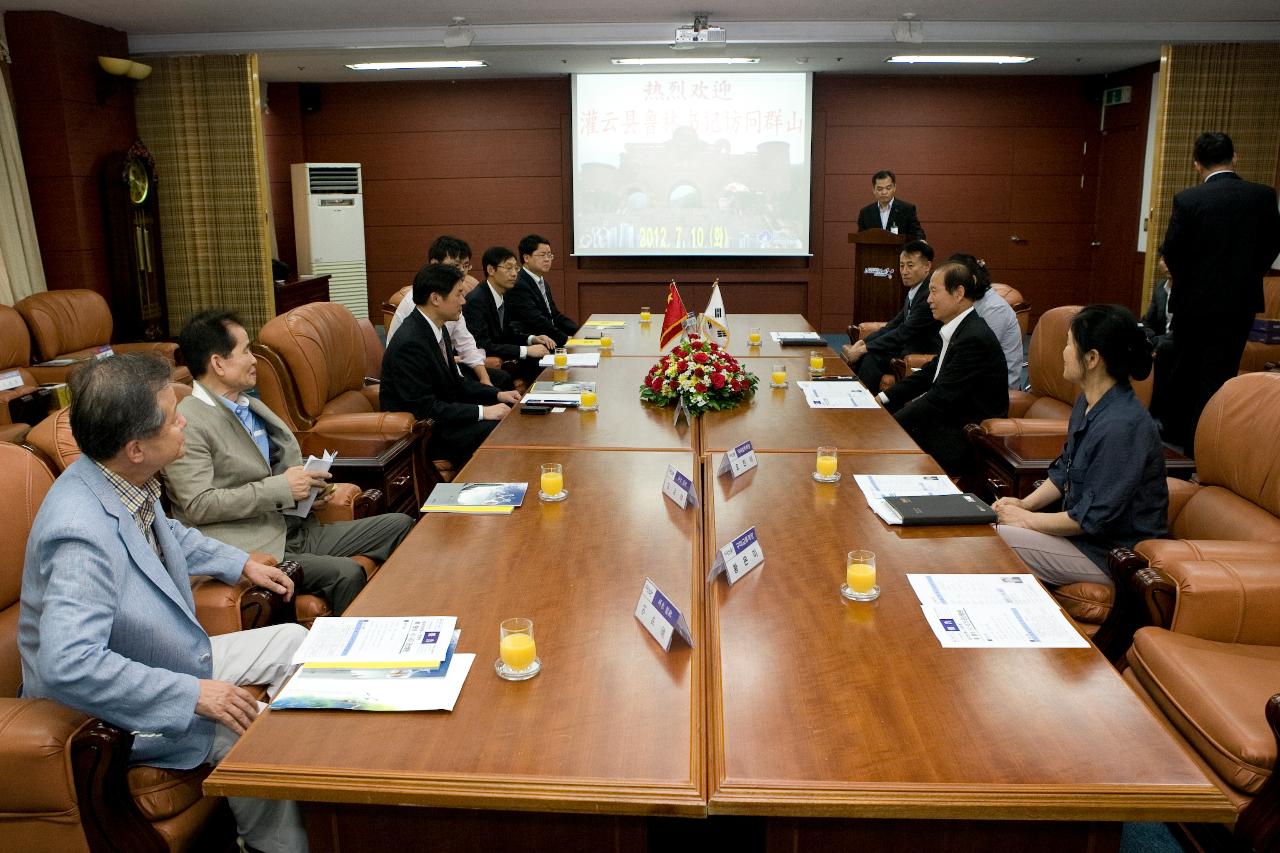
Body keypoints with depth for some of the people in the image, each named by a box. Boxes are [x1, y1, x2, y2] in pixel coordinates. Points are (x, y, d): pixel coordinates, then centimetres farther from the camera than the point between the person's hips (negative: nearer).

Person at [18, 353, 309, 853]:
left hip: (176, 659, 10)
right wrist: (193, 693, -33)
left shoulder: (128, 480, -7)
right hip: (124, 711, -9)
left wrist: (240, 563, 16)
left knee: (293, 641, 11)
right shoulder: (83, 533, -35)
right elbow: (69, 666, -40)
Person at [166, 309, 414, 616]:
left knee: (399, 525, 0)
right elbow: (198, 505, -17)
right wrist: (280, 488, -17)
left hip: (292, 528, 9)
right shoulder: (188, 423, -11)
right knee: (346, 574, -30)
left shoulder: (250, 406, 16)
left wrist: (305, 488, 4)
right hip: (251, 550, -9)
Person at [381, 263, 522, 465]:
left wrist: (497, 395, 2)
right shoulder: (409, 344, -24)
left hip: (437, 417, 9)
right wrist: (482, 412, -23)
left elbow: (455, 382, 14)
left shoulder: (436, 328, 5)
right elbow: (424, 407, -25)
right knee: (494, 431, -22)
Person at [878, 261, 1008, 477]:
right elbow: (929, 373, 15)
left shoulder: (975, 338, -22)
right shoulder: (961, 329, 8)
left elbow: (940, 397, -23)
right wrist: (883, 399, 6)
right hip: (952, 420, 9)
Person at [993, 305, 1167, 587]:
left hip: (1109, 555, -9)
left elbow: (1094, 518, -25)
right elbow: (1064, 470, 15)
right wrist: (1026, 503, 1)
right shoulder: (1089, 403, 3)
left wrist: (1027, 519, -15)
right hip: (1081, 527, 9)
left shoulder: (1123, 426, -28)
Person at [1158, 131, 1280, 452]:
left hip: (1195, 299, -1)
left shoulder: (1187, 200, -12)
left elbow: (1171, 251, -10)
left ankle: (1176, 431, 26)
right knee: (1218, 373, 7)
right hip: (1241, 300, 1)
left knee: (1186, 368, 14)